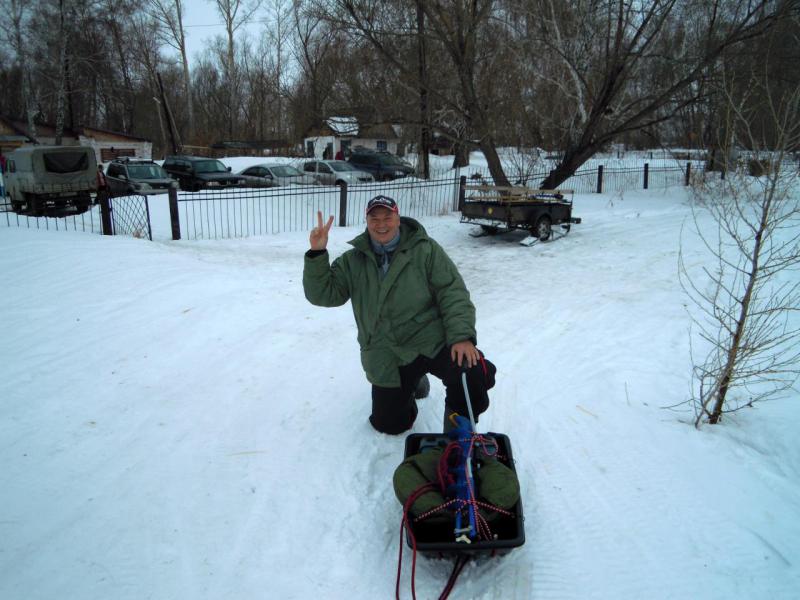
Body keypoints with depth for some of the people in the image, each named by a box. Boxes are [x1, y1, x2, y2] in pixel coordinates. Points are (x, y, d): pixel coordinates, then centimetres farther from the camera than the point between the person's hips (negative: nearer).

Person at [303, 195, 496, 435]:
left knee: (476, 376, -29)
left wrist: (461, 336, -21)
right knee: (389, 424, 10)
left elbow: (453, 294, -7)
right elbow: (324, 294, 0)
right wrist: (317, 254, -15)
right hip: (387, 358, 3)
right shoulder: (353, 261, 6)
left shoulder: (425, 250, -2)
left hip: (432, 341, -3)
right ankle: (410, 383, 40)